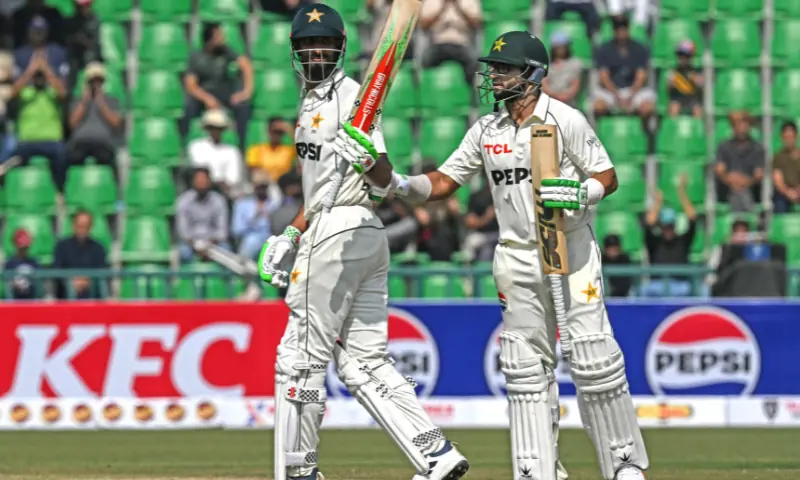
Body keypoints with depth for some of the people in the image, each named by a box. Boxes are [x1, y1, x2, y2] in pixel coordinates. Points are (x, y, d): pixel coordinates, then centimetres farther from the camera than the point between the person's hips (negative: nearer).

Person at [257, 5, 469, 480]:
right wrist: (292, 235, 26)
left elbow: (384, 181, -18)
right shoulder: (313, 101, 19)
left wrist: (368, 160, -39)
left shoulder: (351, 96, -10)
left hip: (342, 234, -10)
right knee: (364, 360, 8)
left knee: (302, 356, -3)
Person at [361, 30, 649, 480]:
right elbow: (445, 181, 10)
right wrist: (402, 185, -8)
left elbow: (608, 177, -4)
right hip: (517, 258, 5)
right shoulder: (486, 130, 8)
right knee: (527, 368, 3)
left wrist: (578, 195, -24)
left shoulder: (566, 120, -6)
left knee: (594, 359, -7)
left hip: (572, 251, -5)